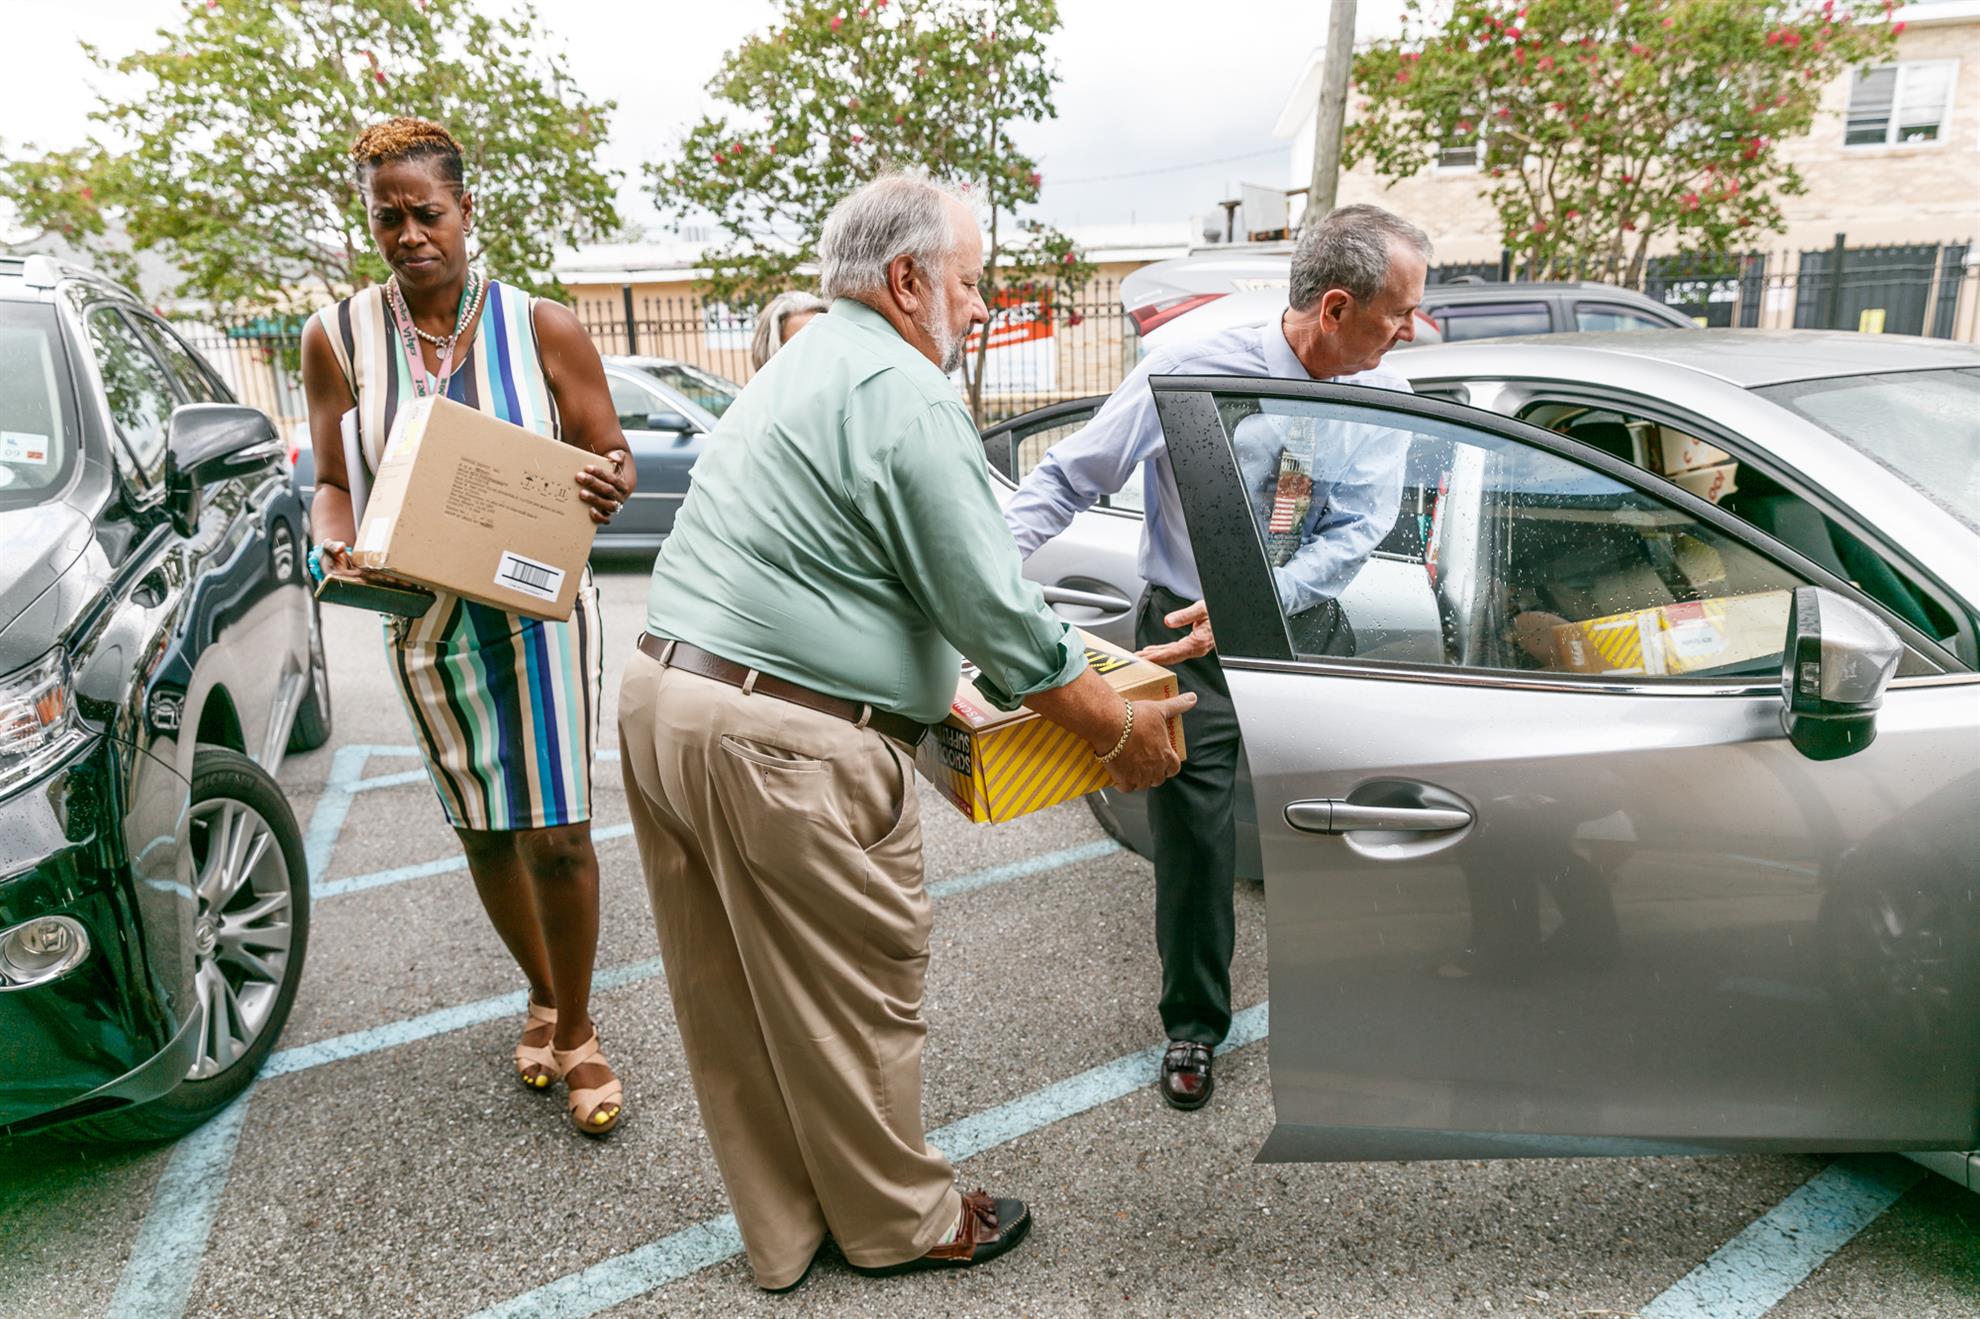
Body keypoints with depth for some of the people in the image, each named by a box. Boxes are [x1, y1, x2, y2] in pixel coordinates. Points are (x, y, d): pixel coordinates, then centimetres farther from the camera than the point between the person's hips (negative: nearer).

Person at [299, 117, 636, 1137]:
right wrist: (336, 546, -16)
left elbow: (610, 457, 0)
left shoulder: (541, 328, -4)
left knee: (556, 831, -4)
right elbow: (332, 481, 5)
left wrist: (607, 489, -24)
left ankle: (577, 1032, 17)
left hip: (542, 607, -2)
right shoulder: (339, 337, 1)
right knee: (481, 827, 12)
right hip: (426, 621, 3)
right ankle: (541, 996, 36)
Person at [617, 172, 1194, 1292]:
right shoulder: (906, 395, -13)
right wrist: (1121, 732, -1)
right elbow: (996, 612, -15)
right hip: (785, 746, -10)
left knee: (735, 1006, 19)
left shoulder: (795, 371, 20)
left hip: (661, 696, 10)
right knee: (856, 997, 10)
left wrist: (939, 698, 24)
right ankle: (902, 1222, 34)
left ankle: (785, 1231, 39)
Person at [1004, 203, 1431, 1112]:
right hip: (1186, 636, -3)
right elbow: (1069, 479, -12)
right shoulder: (1190, 373, -17)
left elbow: (1354, 536, -13)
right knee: (1194, 836, 3)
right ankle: (1193, 1023, 27)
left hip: (1307, 631, 4)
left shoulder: (1381, 398, -5)